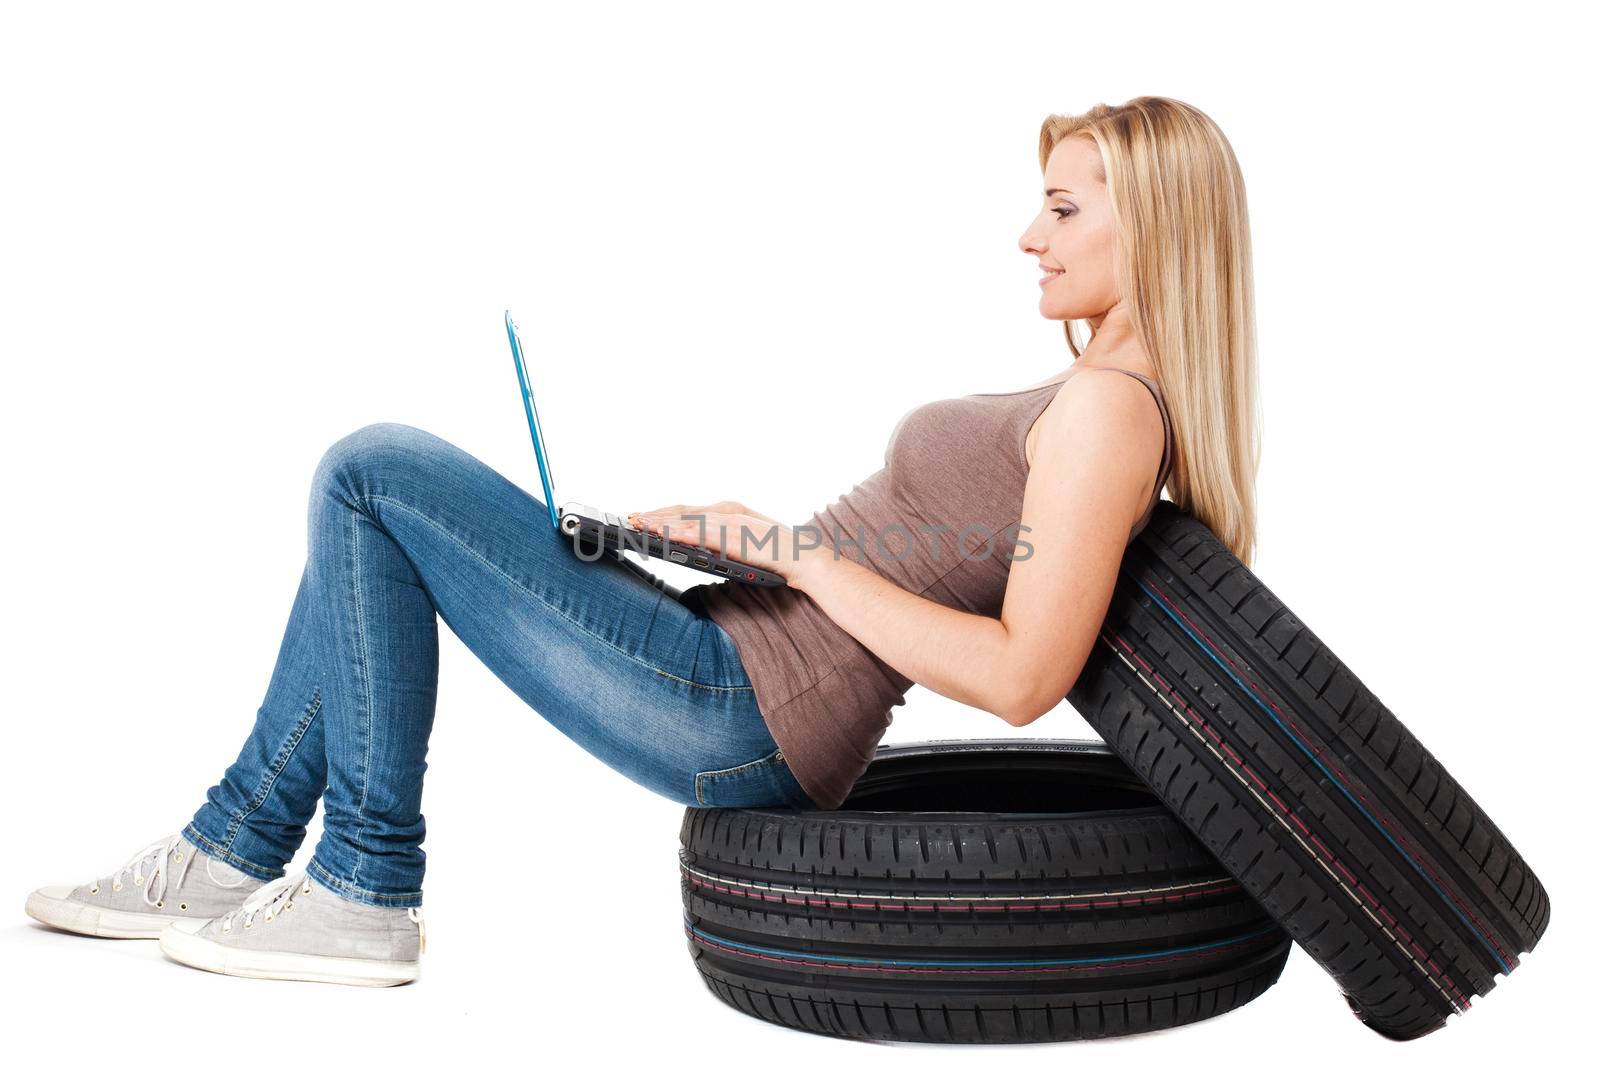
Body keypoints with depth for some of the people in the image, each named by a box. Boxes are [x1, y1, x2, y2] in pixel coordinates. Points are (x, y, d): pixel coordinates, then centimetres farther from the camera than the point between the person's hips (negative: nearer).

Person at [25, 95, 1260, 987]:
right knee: (375, 500, 17)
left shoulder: (1105, 407, -15)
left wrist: (799, 551, -15)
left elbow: (1019, 680, -23)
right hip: (738, 683, 10)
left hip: (739, 711, -10)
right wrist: (730, 531, 13)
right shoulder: (1095, 404, 15)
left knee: (371, 475, -6)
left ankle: (362, 893, 1)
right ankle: (232, 854, 22)